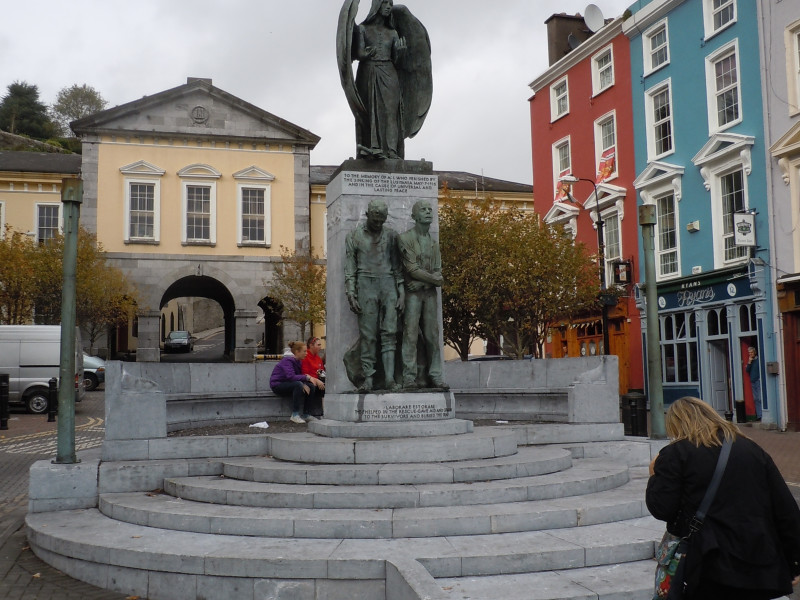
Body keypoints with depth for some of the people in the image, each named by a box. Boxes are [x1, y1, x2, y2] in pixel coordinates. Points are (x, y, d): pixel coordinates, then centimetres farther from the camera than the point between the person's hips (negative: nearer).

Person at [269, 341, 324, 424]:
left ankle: (305, 414, -4)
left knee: (311, 386, -11)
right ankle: (295, 415, -29)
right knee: (298, 384, -35)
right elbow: (291, 376, -33)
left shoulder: (299, 361, 7)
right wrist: (307, 377, -33)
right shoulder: (287, 361, -20)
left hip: (288, 384, 8)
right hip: (277, 385, -8)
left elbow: (300, 376, 3)